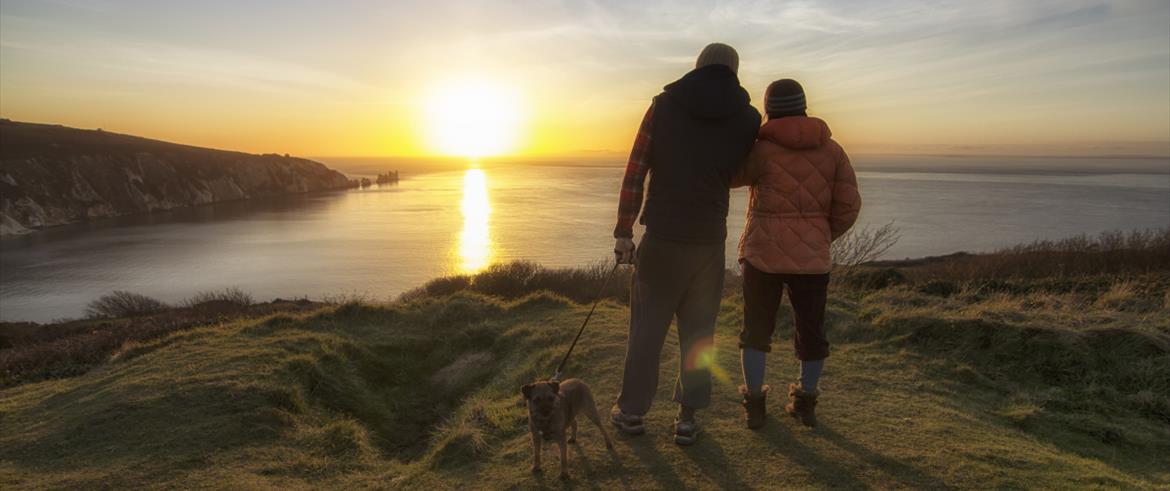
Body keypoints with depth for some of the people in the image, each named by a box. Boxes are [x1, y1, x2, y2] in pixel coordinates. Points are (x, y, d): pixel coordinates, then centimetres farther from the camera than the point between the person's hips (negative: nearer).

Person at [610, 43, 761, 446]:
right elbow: (737, 175, 10)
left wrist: (623, 231, -1)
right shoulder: (748, 119, 0)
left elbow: (635, 172, -6)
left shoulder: (664, 105, -3)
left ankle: (631, 410, 21)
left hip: (661, 235, -1)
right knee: (697, 329, 12)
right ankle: (687, 418, 17)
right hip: (710, 239, 1)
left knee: (647, 324, 11)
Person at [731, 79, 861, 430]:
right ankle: (805, 402, 29)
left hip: (763, 254, -2)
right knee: (811, 330, 18)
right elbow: (849, 204, 1)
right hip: (812, 257, 3)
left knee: (756, 329, 13)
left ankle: (754, 404, 16)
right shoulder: (831, 150, 2)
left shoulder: (761, 150, -10)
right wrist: (824, 236, 14)